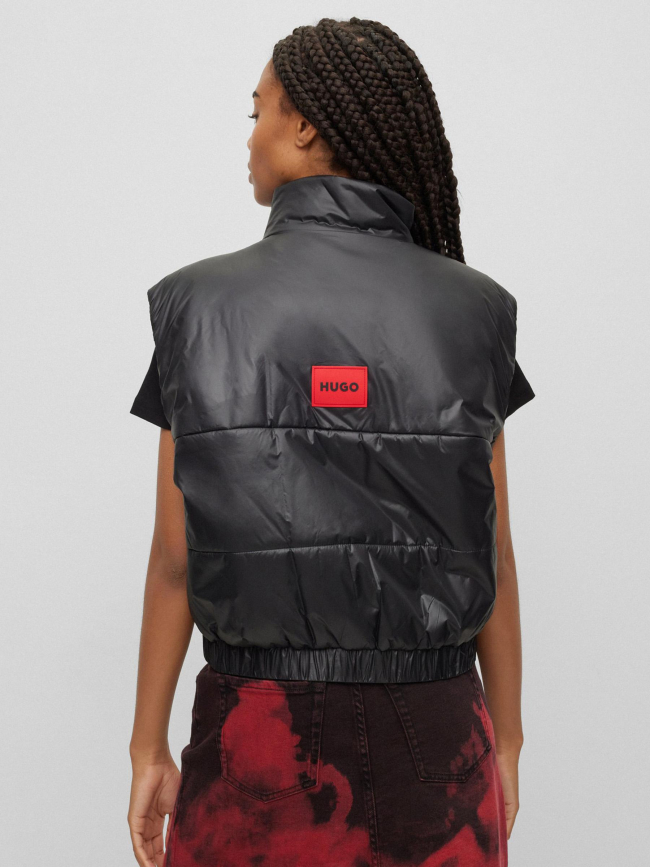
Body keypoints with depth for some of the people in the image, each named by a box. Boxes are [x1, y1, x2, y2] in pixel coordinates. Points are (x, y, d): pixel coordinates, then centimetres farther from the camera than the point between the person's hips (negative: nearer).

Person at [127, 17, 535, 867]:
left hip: (259, 741, 0)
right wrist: (504, 745, 10)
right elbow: (488, 553, -2)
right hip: (426, 742, 1)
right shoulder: (466, 313, -6)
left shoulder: (202, 307, -8)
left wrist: (148, 751, 6)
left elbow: (176, 555, -5)